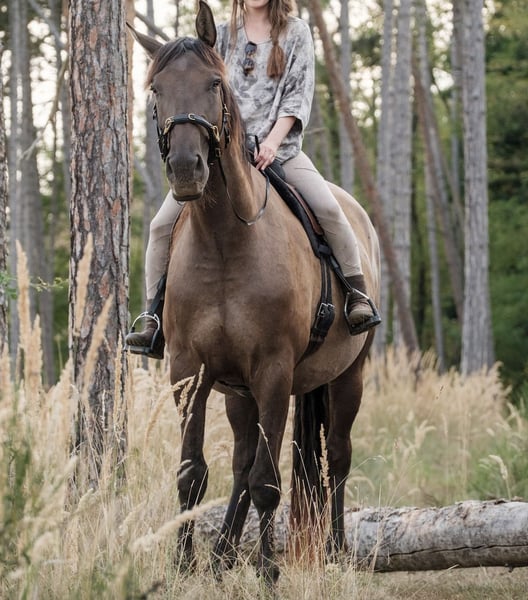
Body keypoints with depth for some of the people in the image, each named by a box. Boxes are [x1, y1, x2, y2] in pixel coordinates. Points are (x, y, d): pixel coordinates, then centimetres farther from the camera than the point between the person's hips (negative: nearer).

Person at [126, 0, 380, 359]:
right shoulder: (223, 36, 13)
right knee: (163, 224, -11)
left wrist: (273, 141, -12)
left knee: (328, 208, -26)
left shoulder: (296, 33, 8)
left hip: (278, 148, -2)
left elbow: (299, 94, 1)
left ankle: (358, 296, -13)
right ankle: (156, 321, -4)